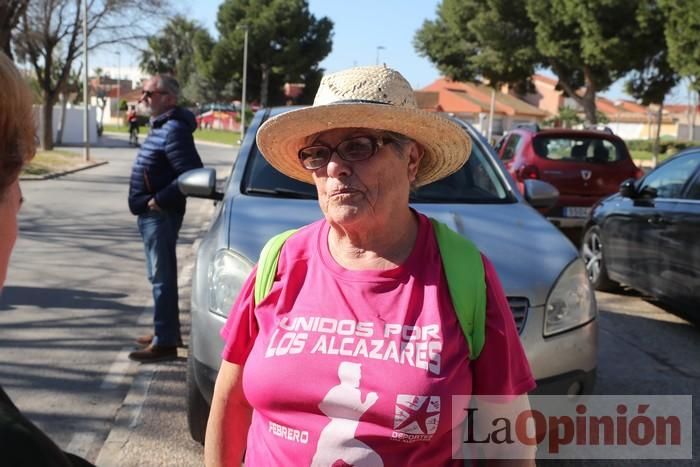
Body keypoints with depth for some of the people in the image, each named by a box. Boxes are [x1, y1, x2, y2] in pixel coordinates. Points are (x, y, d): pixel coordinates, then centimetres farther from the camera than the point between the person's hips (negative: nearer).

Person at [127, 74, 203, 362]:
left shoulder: (174, 131, -18)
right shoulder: (161, 127, 14)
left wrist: (159, 200, -20)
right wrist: (151, 201, 11)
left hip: (160, 215, -10)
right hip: (151, 214, 10)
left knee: (162, 277, -5)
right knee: (162, 275, 17)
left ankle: (165, 342, 1)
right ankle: (167, 332, 29)